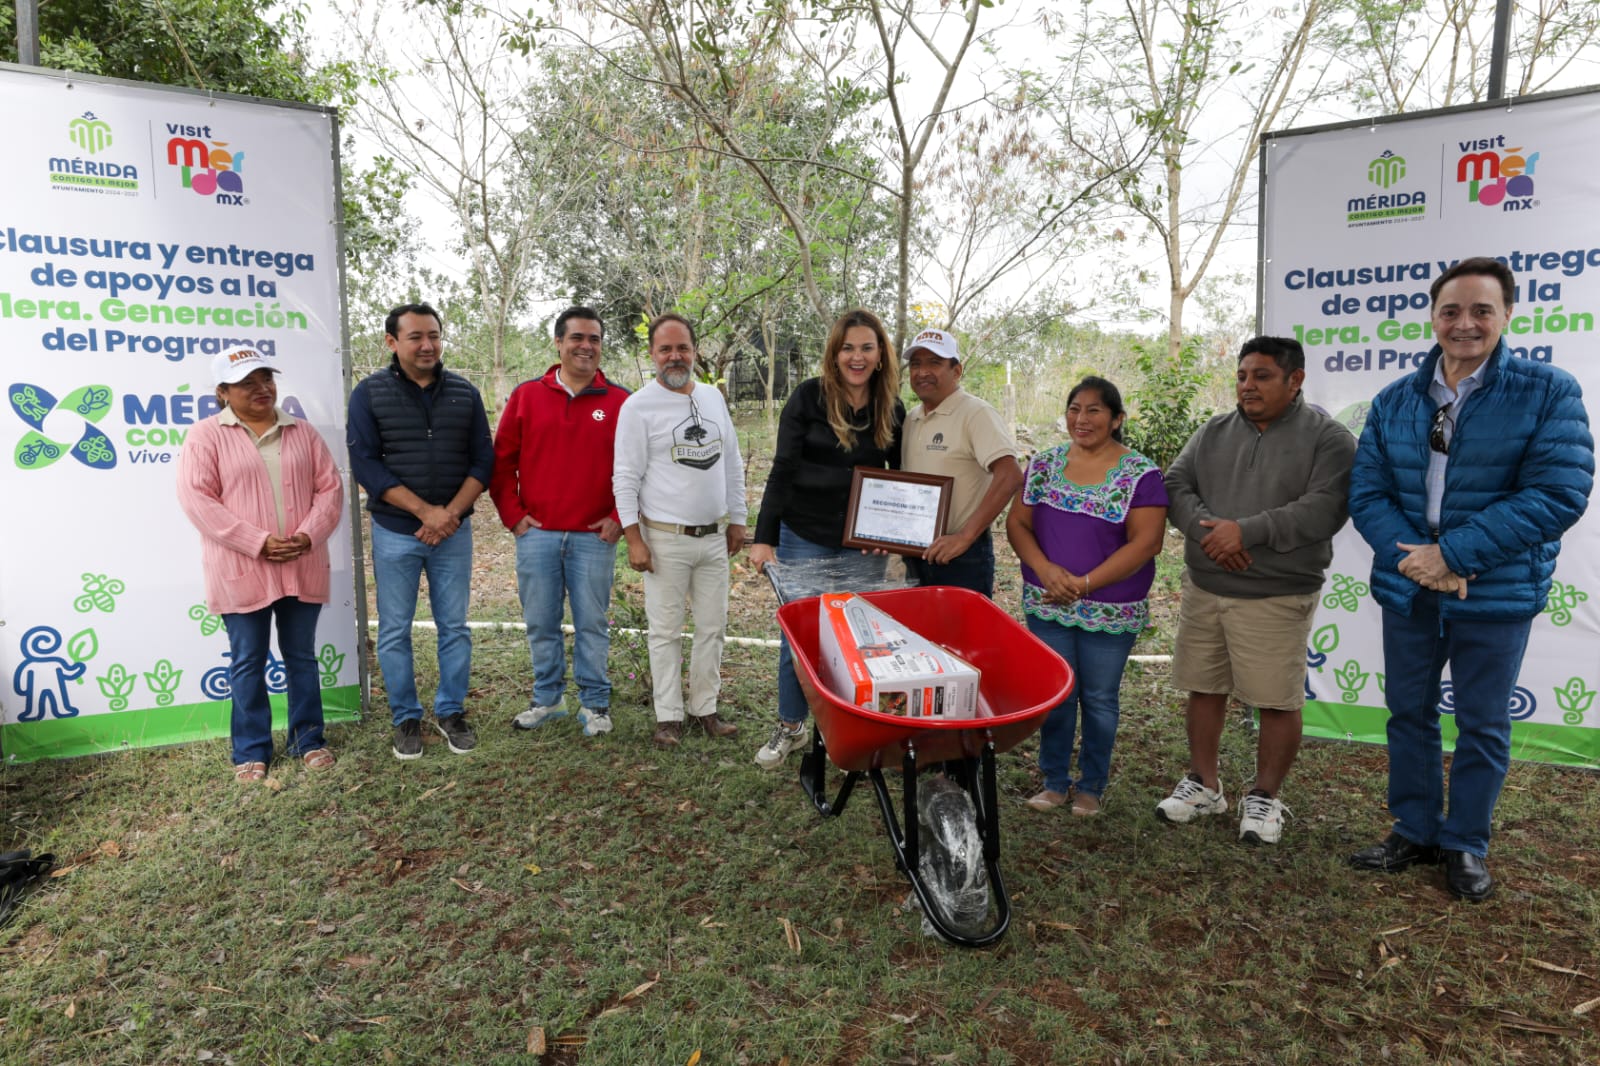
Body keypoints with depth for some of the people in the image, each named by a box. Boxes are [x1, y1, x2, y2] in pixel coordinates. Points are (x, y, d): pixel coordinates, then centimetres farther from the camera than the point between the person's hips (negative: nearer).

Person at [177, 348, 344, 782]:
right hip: (242, 571, -3)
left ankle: (308, 739, 24)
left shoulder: (302, 432, 10)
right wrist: (258, 543, -17)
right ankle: (251, 751, 18)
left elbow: (329, 487, 5)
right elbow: (196, 498, -11)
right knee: (248, 662, 6)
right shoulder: (206, 435, -1)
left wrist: (307, 537, -11)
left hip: (301, 568, 3)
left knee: (301, 656, 12)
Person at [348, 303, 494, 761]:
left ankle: (451, 711, 23)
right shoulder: (369, 393, -2)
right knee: (395, 631, 6)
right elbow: (365, 464, -8)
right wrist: (423, 510, -16)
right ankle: (406, 718, 21)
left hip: (454, 530, 2)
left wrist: (451, 513, -11)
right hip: (395, 532, -1)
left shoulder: (464, 392, 4)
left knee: (454, 627, 8)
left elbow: (483, 459, 2)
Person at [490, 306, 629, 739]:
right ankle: (546, 699, 26)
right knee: (540, 623, 10)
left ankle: (595, 703, 18)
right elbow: (501, 461, 8)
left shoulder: (620, 402, 2)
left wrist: (619, 517, -3)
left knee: (592, 623, 5)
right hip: (536, 533, 2)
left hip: (595, 537, -2)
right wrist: (513, 515, 1)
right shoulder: (526, 396, 5)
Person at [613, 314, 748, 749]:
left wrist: (737, 519, 13)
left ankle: (704, 708, 23)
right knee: (666, 631, 3)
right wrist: (634, 539, -13)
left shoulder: (713, 398, 9)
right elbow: (626, 478, -8)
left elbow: (733, 464, 15)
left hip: (713, 537, 5)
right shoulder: (638, 406, -7)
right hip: (665, 539, -5)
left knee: (712, 627, 10)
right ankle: (668, 716, 14)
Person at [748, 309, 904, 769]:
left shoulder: (892, 409, 2)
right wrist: (764, 537, -12)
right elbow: (783, 469, -8)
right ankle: (790, 726, 24)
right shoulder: (809, 397, -8)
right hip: (804, 536, -2)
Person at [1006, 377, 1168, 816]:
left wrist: (1085, 584, -18)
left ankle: (1091, 787, 28)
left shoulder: (1140, 474, -6)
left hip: (1110, 611, -2)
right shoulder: (1044, 464, 5)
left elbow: (1145, 542, -12)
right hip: (1047, 606, 3)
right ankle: (1054, 781, 26)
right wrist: (1046, 570, -14)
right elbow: (1017, 522, 4)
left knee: (1100, 699, 10)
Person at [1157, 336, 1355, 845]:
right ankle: (1204, 784, 29)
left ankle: (1265, 798, 22)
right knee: (1204, 688, 12)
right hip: (1203, 587, 4)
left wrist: (1247, 531, -20)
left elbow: (1325, 509, -17)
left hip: (1277, 597, -4)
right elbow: (1176, 484, 2)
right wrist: (1206, 528, -16)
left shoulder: (1328, 438, -4)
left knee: (1278, 702, 2)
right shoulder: (1213, 433, 10)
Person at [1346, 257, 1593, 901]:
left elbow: (1559, 493, -16)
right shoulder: (1394, 401, 3)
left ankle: (1467, 845, 29)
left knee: (1483, 724, 11)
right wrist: (1412, 556, -19)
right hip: (1407, 589, 3)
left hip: (1498, 596, -3)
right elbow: (1366, 492, -1)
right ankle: (1415, 831, 31)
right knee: (1409, 713, 14)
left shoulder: (1548, 392, -8)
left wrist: (1453, 553, -21)